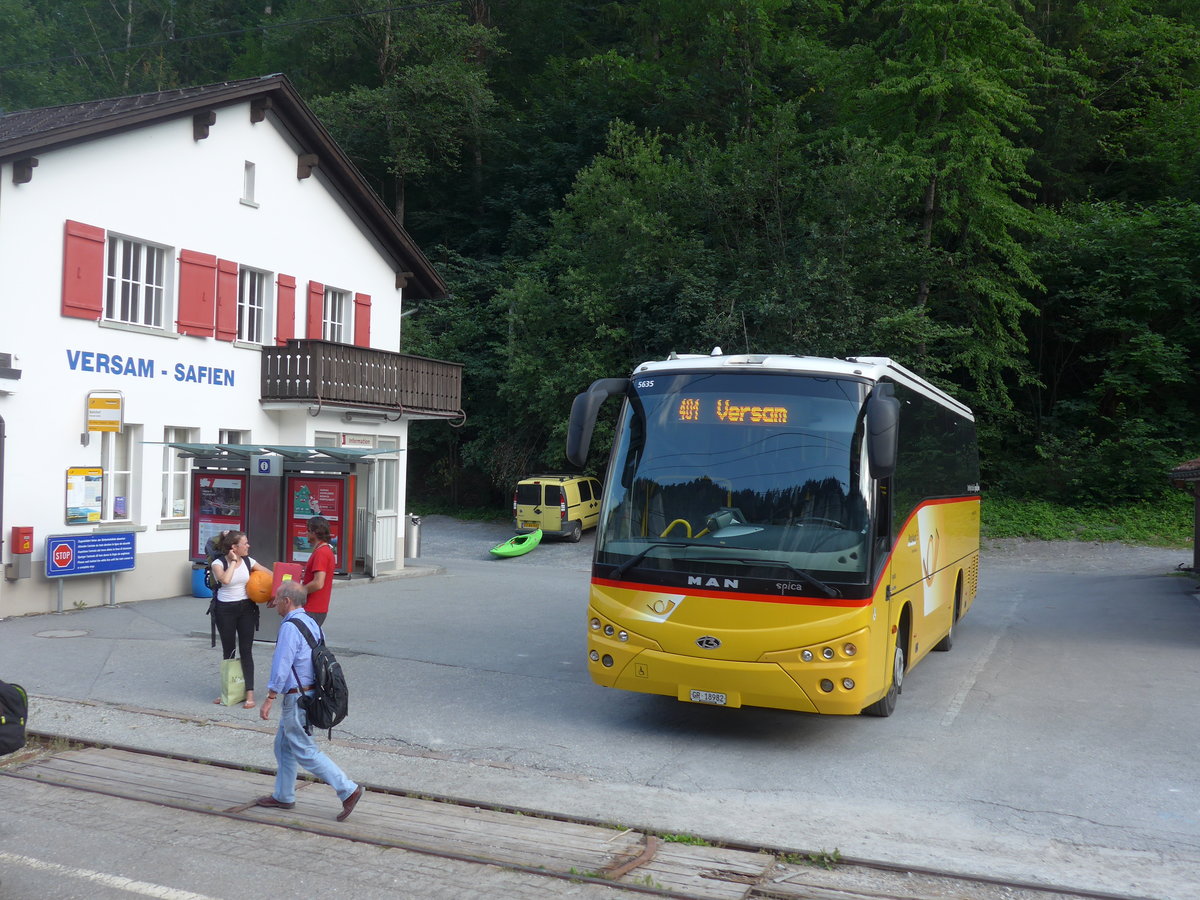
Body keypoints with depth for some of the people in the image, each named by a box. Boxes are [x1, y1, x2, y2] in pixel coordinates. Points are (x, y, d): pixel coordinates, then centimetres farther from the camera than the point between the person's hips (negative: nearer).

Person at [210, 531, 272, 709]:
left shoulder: (248, 561, 2)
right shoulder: (218, 563, -9)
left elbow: (270, 574, 8)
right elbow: (225, 579, -29)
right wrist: (233, 561, -18)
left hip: (246, 608, 2)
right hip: (225, 610, -2)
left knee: (246, 651, -1)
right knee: (228, 651, 9)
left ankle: (250, 693, -1)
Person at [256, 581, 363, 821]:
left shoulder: (290, 627, -19)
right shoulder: (311, 622, 11)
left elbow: (282, 665, -22)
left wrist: (270, 697, -19)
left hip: (297, 699, -10)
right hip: (311, 692, 10)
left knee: (305, 752, -3)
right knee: (283, 746, 20)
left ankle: (348, 790, -5)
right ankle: (283, 796, 30)